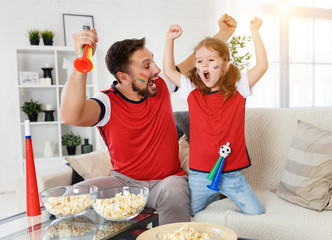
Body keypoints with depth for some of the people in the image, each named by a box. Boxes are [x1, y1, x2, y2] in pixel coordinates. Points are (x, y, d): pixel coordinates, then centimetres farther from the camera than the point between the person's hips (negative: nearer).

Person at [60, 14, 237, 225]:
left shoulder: (161, 85, 0)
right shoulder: (108, 103, -14)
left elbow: (195, 61, 16)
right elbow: (70, 116, -36)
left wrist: (224, 33, 12)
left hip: (167, 179, 2)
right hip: (125, 180, -1)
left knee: (174, 193, -35)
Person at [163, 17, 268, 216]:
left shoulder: (238, 89, -3)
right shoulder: (192, 91, 0)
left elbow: (262, 66, -9)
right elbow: (169, 71, 5)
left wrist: (254, 32, -6)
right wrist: (170, 40, 0)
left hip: (232, 173, -1)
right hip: (200, 174, 1)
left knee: (257, 214, -2)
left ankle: (232, 195, 28)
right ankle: (213, 196, 32)